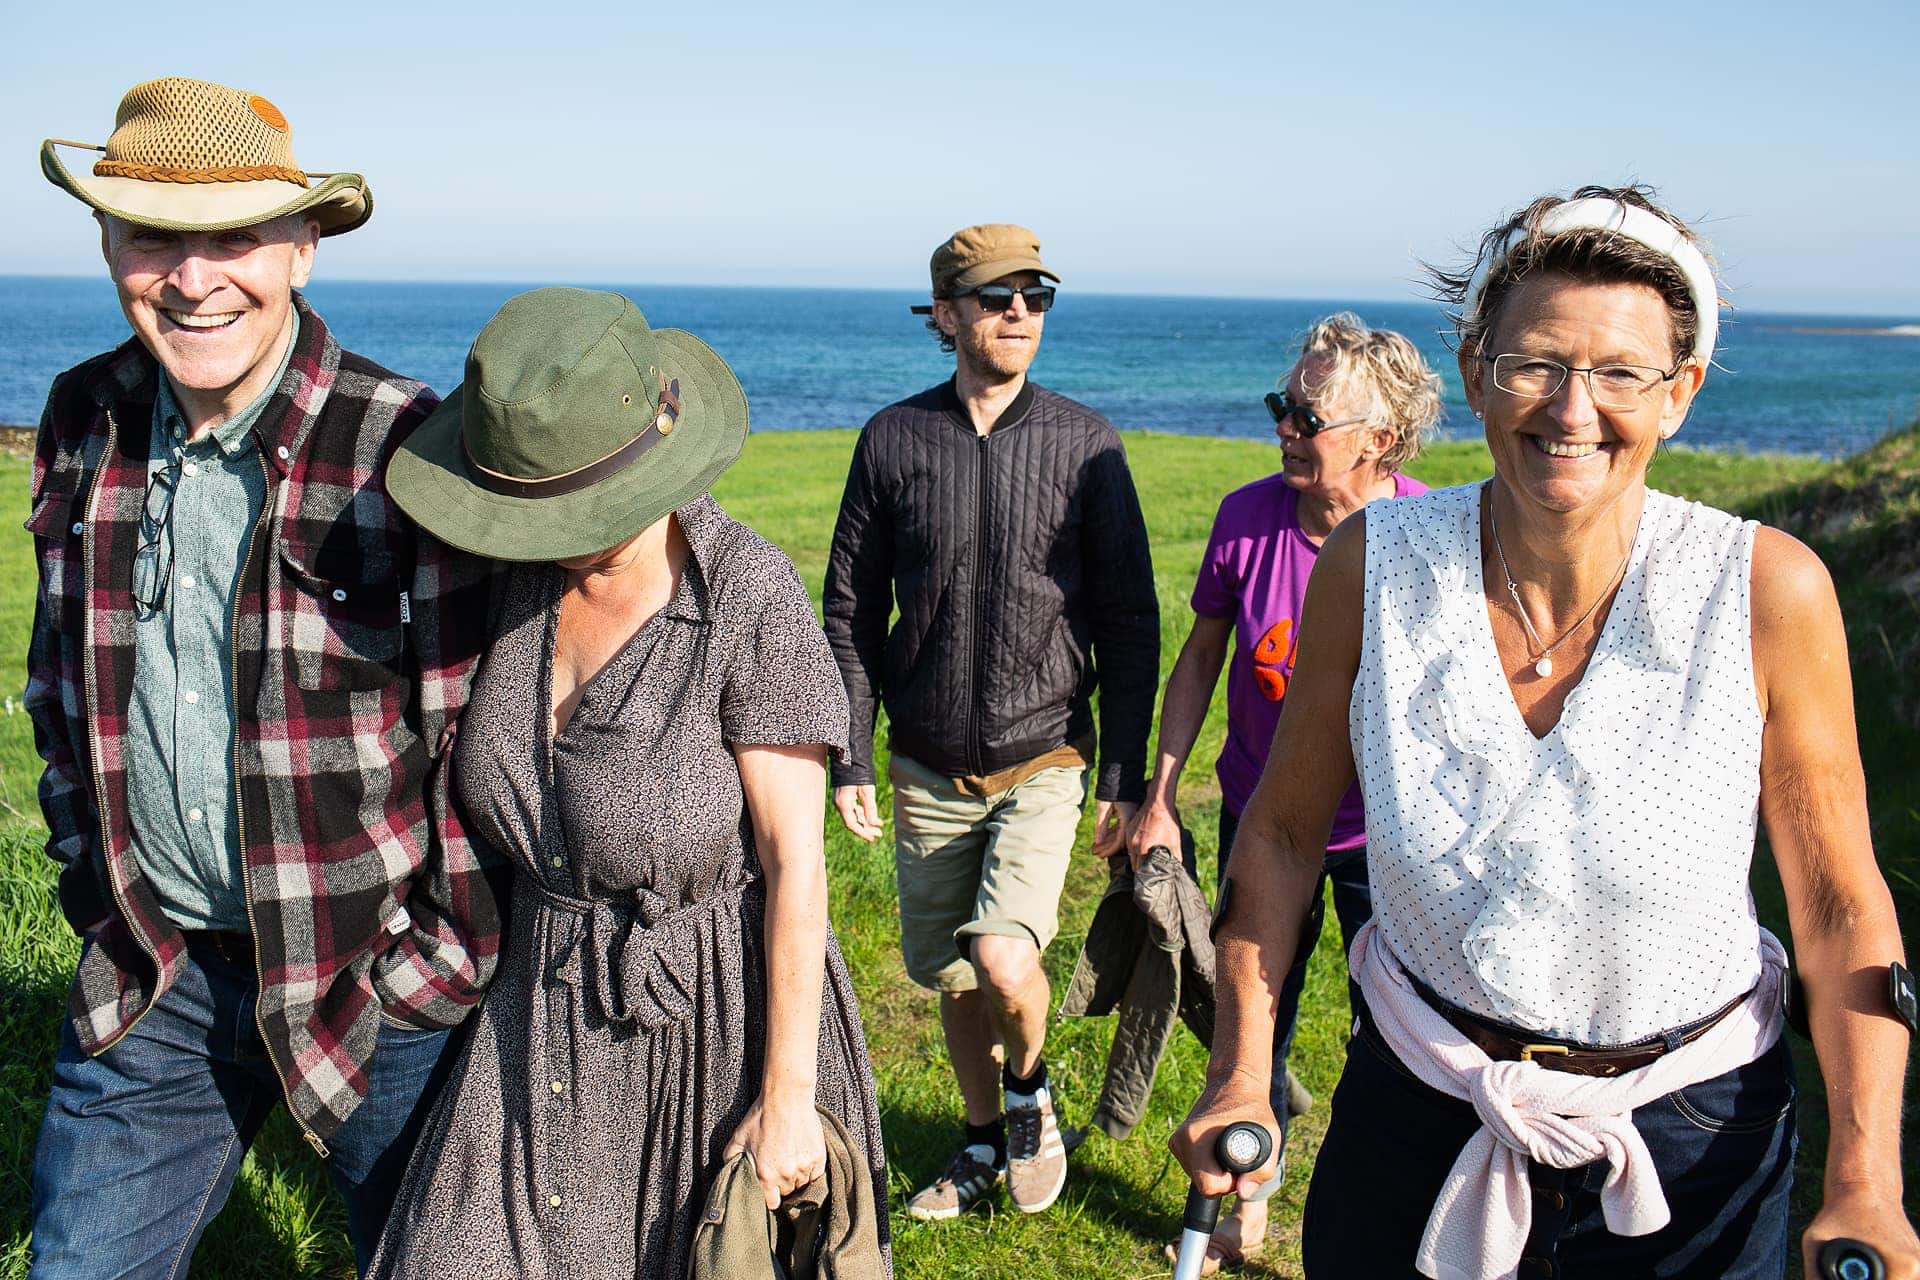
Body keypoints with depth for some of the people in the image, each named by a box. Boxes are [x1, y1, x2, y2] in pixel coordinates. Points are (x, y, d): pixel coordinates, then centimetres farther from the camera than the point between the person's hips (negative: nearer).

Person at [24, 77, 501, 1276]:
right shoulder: (81, 422, 1)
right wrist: (94, 882, 11)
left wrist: (459, 957, -10)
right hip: (153, 977, 5)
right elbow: (60, 673, 14)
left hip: (385, 978, -4)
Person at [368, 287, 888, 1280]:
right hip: (542, 1007, 5)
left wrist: (789, 1095, -14)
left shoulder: (749, 598, -21)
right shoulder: (521, 576, -5)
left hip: (717, 1014, -5)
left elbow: (795, 862, -17)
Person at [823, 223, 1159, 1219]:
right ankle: (984, 1141, 38)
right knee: (951, 978, 13)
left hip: (1045, 762, -2)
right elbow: (851, 611, 4)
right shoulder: (893, 439, -1)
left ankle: (1031, 1090, 16)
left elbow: (1128, 622, -1)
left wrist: (1126, 775, -3)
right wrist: (850, 759, 0)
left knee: (1003, 962, -19)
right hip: (929, 771, 2)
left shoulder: (1084, 443, -4)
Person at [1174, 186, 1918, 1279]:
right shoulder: (1376, 564, -14)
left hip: (1692, 1139, 0)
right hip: (1419, 1104, 1)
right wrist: (1240, 1074, -6)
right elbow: (1286, 830, -3)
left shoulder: (1766, 589, -17)